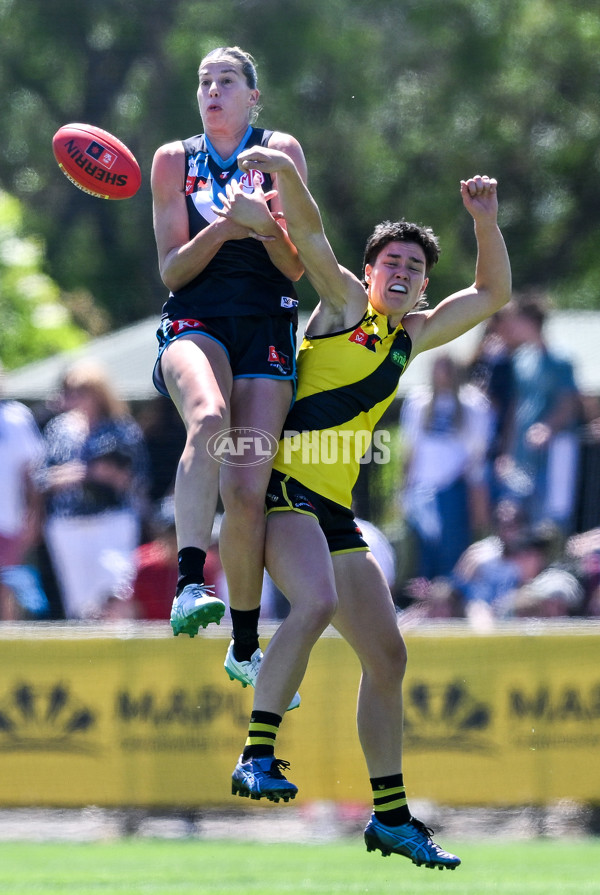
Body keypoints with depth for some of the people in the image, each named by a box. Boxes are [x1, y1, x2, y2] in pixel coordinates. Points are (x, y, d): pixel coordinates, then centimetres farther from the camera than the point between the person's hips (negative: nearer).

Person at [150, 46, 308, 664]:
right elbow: (171, 270, 7)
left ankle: (245, 648, 7)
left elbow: (296, 267, 4)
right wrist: (224, 228, -10)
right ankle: (189, 585, -47)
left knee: (245, 490, -11)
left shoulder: (280, 151, 8)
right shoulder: (175, 160, 12)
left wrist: (264, 223, -16)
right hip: (194, 323, 0)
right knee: (209, 419, -36)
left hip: (266, 332, 0)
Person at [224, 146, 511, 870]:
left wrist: (486, 222, 10)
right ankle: (257, 755, -32)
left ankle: (391, 816, 16)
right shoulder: (345, 303, 3)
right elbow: (309, 232, -9)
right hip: (285, 482, -8)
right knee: (316, 602, -33)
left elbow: (492, 294, 23)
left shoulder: (411, 336, 20)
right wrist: (283, 168, -22)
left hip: (334, 509, 8)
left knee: (387, 655, 8)